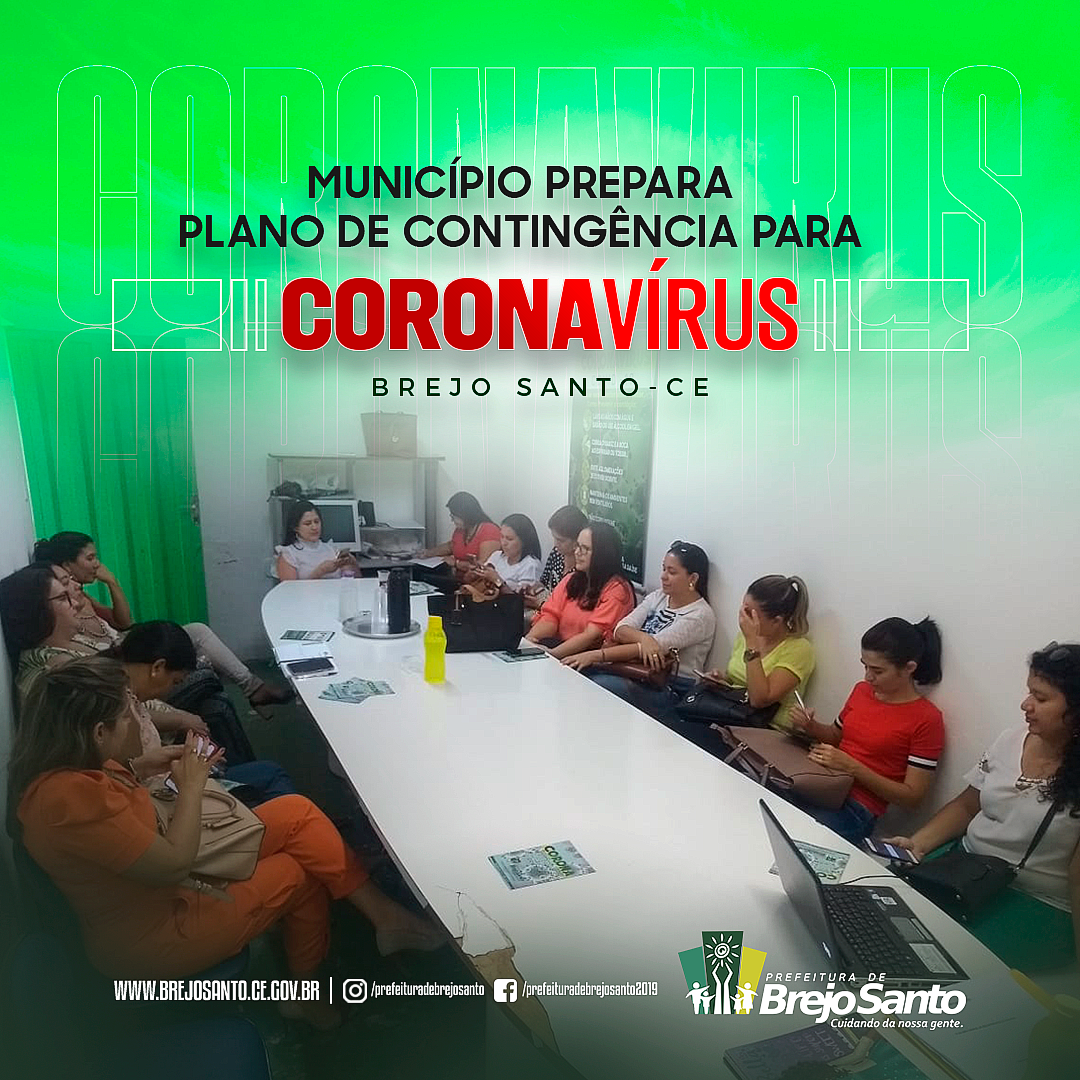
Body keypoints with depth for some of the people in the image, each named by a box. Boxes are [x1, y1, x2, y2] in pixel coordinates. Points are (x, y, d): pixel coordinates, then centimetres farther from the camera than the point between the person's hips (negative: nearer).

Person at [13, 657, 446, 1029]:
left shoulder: (62, 761, -5)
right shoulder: (70, 796, -34)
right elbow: (174, 862, -27)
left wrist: (140, 767, 2)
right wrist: (191, 786, -14)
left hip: (154, 881, 9)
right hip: (152, 937, -8)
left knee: (297, 813, -3)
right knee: (301, 873, 1)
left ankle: (384, 916, 5)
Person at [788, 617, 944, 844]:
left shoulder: (926, 719, -9)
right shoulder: (862, 690, 9)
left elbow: (912, 797, -10)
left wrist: (853, 767, -19)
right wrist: (811, 727, 4)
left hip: (857, 809, -6)